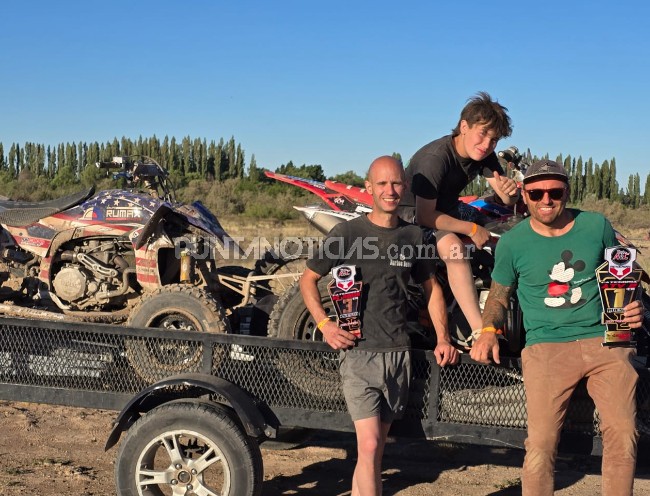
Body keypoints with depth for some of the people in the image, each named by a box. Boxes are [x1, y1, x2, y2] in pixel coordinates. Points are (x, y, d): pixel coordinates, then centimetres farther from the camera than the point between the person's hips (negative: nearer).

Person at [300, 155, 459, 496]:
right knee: (369, 445, -12)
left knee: (376, 446, 13)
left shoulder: (413, 236, 7)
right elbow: (308, 279, 5)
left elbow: (431, 287, 19)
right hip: (359, 351, -4)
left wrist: (443, 338, 9)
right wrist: (324, 324, -9)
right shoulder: (346, 233, -3)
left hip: (398, 353, 4)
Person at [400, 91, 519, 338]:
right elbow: (425, 216, -32)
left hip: (447, 207, 9)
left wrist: (511, 190, -31)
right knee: (453, 246, -37)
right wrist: (472, 229, -29)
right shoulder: (435, 158, -29)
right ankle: (480, 330, -39)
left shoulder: (484, 155, -6)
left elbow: (508, 200, -6)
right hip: (413, 213, -9)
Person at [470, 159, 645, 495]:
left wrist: (631, 308, 1)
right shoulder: (512, 242, 4)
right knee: (541, 443, -14)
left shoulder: (597, 225, 7)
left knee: (624, 435, -9)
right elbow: (498, 295, 12)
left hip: (604, 339, 2)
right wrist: (488, 331, -6)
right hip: (546, 345, -1)